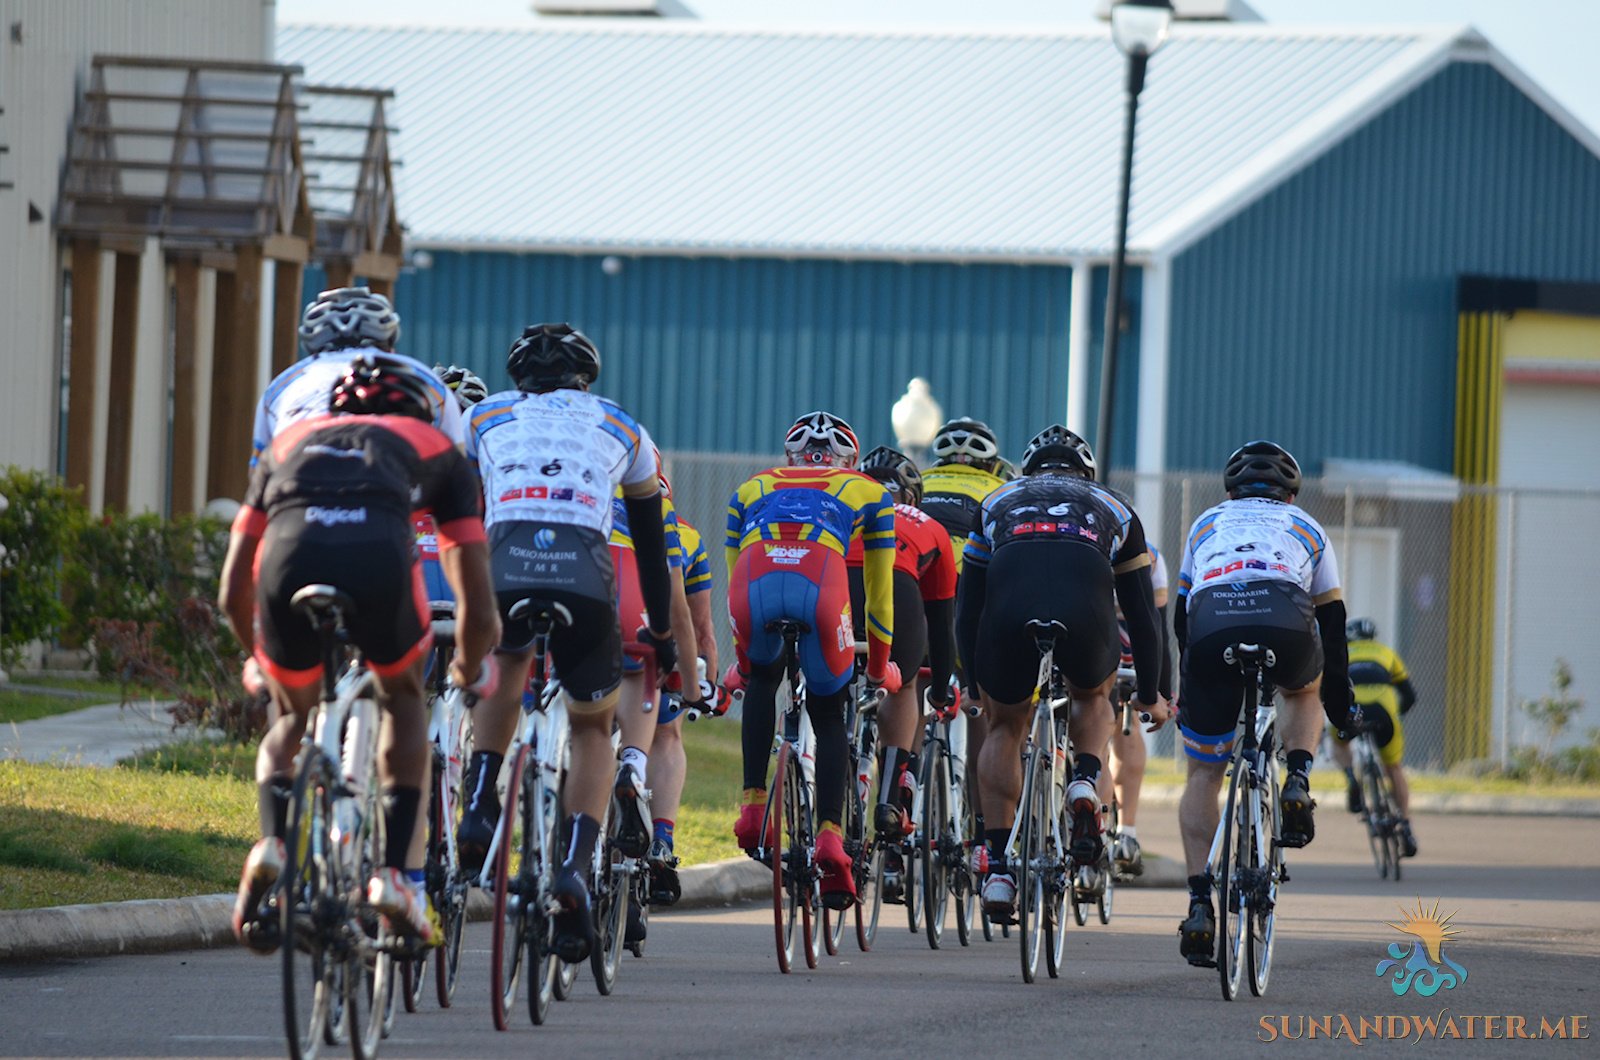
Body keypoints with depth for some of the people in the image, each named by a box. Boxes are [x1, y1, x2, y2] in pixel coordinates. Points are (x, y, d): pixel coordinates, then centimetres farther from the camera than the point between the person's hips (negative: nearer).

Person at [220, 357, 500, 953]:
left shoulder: (290, 440, 40)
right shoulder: (435, 450, 35)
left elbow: (233, 595, 41)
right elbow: (479, 609, 33)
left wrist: (259, 660, 61)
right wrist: (470, 668, 55)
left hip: (287, 562, 1)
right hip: (380, 561, -1)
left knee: (292, 719, 29)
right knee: (403, 700, 30)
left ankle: (272, 845, 2)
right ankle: (398, 875, 16)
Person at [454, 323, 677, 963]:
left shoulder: (486, 417, 29)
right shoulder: (623, 430, 30)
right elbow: (651, 542, 37)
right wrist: (661, 633, 47)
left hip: (502, 572, 1)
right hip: (585, 578, -1)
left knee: (504, 668, 36)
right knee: (592, 729, 20)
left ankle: (480, 808, 16)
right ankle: (576, 868, -3)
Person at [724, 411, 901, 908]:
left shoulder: (751, 489, 38)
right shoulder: (866, 492, 34)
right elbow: (879, 590, 39)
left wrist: (740, 660, 59)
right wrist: (880, 665, 53)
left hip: (755, 587, 1)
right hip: (820, 587, -1)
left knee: (761, 680, 33)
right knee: (829, 714, 18)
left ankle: (754, 805, 20)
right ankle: (830, 836, -1)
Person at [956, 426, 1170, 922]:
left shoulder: (998, 502, 35)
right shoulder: (1114, 509, 34)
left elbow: (968, 607, 35)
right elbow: (1141, 612, 36)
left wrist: (974, 685, 46)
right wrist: (1151, 694, 46)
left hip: (1010, 611, 0)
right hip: (1084, 614, 0)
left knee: (1005, 726, 25)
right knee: (1093, 695, 34)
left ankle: (998, 866, 14)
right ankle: (1085, 783, 5)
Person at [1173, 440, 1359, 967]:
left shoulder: (1207, 524, 37)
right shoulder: (1306, 529, 35)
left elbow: (1181, 616, 40)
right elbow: (1332, 627, 37)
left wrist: (1187, 698, 50)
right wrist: (1341, 708, 47)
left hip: (1211, 623, 0)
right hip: (1284, 622, 0)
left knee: (1203, 773, 14)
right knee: (1304, 688, 37)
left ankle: (1200, 904, 1)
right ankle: (1297, 781, 10)